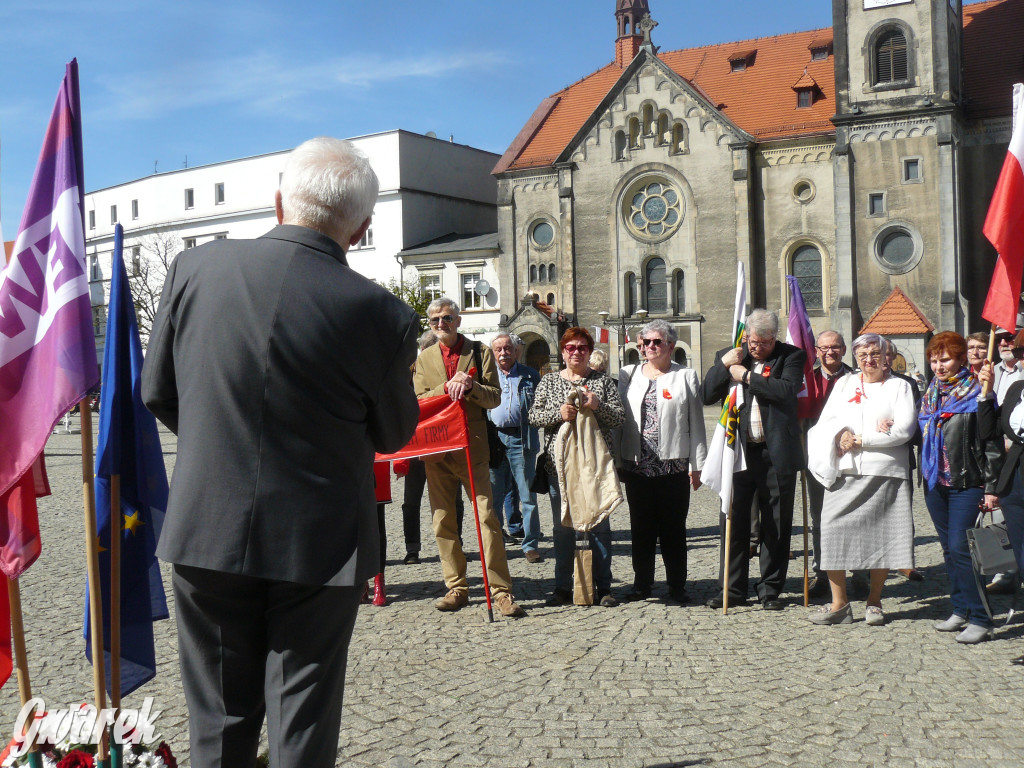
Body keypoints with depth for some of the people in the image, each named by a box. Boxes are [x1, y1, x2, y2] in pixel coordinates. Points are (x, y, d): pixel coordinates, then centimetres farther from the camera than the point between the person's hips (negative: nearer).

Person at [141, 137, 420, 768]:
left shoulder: (195, 267, -7)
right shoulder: (384, 316, -16)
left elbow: (158, 392, 4)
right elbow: (392, 435, 0)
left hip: (207, 530, 3)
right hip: (318, 543, -2)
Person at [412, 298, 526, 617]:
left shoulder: (480, 352, 6)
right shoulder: (424, 359, 13)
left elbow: (494, 397, 1)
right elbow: (419, 401, 3)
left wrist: (470, 387, -18)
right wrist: (448, 387, -13)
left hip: (473, 447, -3)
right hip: (436, 449, 3)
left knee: (487, 517, -8)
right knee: (443, 520, 7)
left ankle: (501, 591, -5)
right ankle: (456, 588, 17)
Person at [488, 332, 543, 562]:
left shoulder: (530, 375, 10)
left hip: (521, 440, -1)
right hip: (493, 438, 2)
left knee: (528, 495, 1)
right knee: (493, 495, 7)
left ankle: (530, 544, 9)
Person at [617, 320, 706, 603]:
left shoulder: (686, 377, 6)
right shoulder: (628, 375, 11)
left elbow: (696, 424, 4)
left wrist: (696, 465, 0)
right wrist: (618, 460, 4)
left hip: (674, 465, -2)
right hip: (637, 465, 2)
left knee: (674, 527, 4)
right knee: (641, 526, 7)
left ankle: (677, 585, 13)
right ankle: (642, 583, 17)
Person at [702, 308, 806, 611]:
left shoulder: (791, 356, 2)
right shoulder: (728, 355, 10)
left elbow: (788, 390, -16)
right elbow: (707, 396, 5)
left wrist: (746, 376, -11)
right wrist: (724, 365, -8)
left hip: (776, 453, -2)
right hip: (738, 450, 2)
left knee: (775, 526, 7)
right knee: (733, 521, 4)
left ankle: (770, 589, 18)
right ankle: (732, 589, 15)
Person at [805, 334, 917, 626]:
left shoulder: (899, 386, 8)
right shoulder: (845, 383, 18)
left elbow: (904, 429, -5)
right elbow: (826, 421, 10)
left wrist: (859, 439, -9)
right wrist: (841, 434, -12)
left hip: (884, 473, -2)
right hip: (844, 473, 2)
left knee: (881, 536, 0)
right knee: (834, 531, -7)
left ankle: (874, 601, 15)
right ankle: (839, 603, 1)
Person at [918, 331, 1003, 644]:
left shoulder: (976, 394, -7)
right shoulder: (930, 394, 13)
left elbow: (992, 442, -9)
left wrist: (991, 487, -12)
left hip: (967, 484, -6)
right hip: (936, 483, 7)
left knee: (960, 547, -11)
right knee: (949, 548, 11)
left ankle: (980, 618, -4)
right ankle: (960, 610, 20)